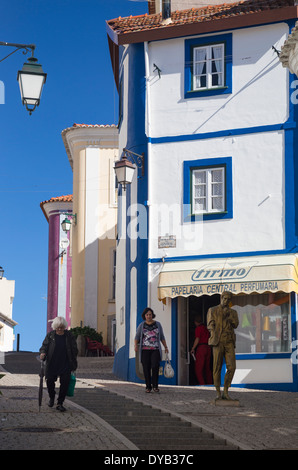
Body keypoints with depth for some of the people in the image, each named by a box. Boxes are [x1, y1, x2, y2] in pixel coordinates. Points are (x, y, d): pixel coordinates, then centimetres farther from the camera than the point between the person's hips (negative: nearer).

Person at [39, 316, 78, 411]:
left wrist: (73, 364, 4)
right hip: (52, 364, 0)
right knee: (49, 381, -1)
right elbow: (44, 345, 3)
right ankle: (51, 397, 29)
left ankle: (60, 403, 7)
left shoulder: (69, 336, 2)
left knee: (65, 383, -4)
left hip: (65, 365, 0)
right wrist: (43, 353, -20)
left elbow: (74, 350, 7)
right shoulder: (50, 335, 2)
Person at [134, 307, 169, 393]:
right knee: (146, 369, -2)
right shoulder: (141, 325, 5)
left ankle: (155, 386, -5)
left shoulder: (158, 324, 8)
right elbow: (137, 337, 1)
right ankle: (148, 387, 9)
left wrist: (166, 347, 8)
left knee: (155, 366, -16)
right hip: (145, 350, 0)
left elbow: (162, 337, 14)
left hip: (155, 350, 0)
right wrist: (136, 346, -17)